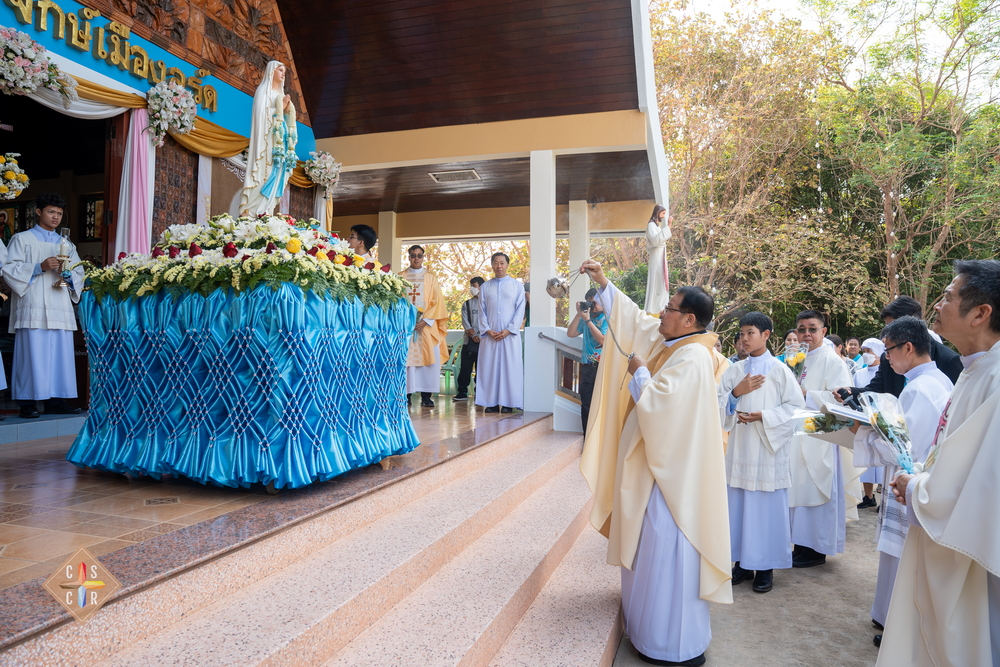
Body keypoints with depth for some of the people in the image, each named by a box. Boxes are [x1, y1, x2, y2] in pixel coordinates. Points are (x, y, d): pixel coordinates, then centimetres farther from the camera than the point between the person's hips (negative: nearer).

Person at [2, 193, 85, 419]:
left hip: (61, 309, 4)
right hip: (33, 309, -4)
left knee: (61, 354, 0)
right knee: (32, 355, -8)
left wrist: (67, 272, -6)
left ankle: (56, 400, 4)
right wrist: (40, 267, -13)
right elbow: (10, 270, -1)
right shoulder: (22, 239, 10)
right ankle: (28, 403, -4)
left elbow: (80, 275, 15)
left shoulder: (67, 245, 21)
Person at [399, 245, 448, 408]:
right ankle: (406, 394, 2)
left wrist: (425, 321, -9)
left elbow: (437, 301, 3)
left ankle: (426, 396, -1)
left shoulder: (431, 278, 10)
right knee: (406, 359, -3)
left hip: (426, 325, 0)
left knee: (428, 359, -6)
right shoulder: (400, 277, 11)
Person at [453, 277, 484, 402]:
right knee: (465, 367, 0)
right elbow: (465, 322, 4)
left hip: (484, 340, -2)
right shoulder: (467, 304, 13)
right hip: (469, 341, 2)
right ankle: (462, 392, 5)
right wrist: (473, 335, -9)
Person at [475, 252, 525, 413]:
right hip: (489, 335, 2)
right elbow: (482, 311, 7)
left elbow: (520, 310, 0)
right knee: (489, 367, 0)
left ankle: (508, 403, 3)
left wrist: (509, 330, -10)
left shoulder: (517, 285, 6)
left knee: (510, 367, -3)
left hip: (510, 334, -1)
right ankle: (492, 402, 5)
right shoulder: (485, 287, 11)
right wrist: (487, 330, -7)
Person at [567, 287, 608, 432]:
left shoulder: (608, 318, -4)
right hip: (587, 366, 5)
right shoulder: (585, 317, 13)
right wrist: (578, 315, -1)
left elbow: (603, 339, -16)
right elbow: (570, 333, 8)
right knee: (586, 403, 7)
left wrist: (587, 320, -15)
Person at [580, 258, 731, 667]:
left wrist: (639, 374, -13)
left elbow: (654, 406, -29)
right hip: (658, 465, 10)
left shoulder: (691, 360, -22)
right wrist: (603, 284, 11)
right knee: (653, 548, 21)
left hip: (670, 472, -10)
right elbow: (632, 318, 16)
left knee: (666, 553, 0)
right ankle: (655, 624, 37)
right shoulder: (670, 343, 6)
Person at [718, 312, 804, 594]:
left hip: (768, 446, -3)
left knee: (767, 505, 2)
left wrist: (763, 416, -16)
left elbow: (795, 406, -6)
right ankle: (743, 561, 20)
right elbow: (718, 404, 7)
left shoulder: (780, 370, -3)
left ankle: (765, 566, 15)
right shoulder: (734, 370, 8)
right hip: (739, 446, 4)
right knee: (738, 504, 7)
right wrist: (736, 393, -10)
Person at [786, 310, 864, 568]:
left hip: (819, 438, -7)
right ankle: (802, 544, 21)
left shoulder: (832, 360, -8)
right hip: (796, 438, 7)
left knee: (816, 493, 1)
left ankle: (817, 549, 13)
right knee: (797, 492, 10)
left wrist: (806, 396, -19)